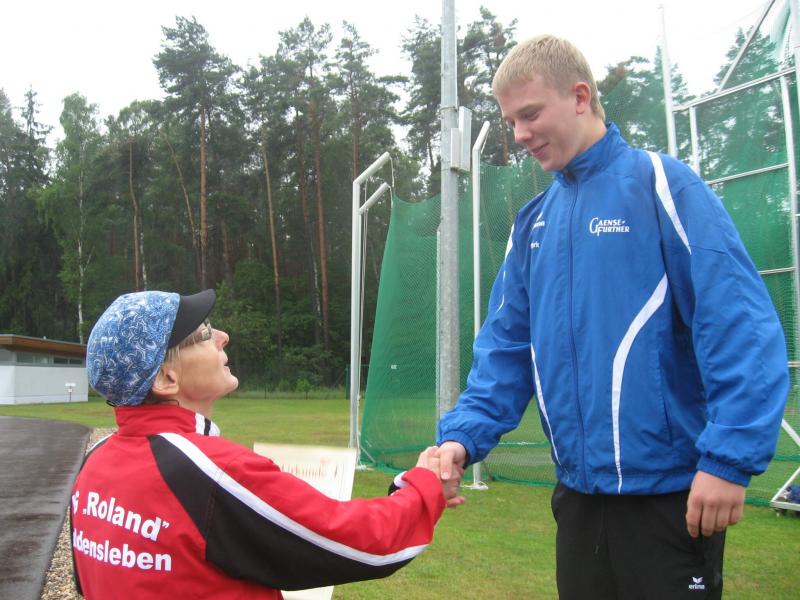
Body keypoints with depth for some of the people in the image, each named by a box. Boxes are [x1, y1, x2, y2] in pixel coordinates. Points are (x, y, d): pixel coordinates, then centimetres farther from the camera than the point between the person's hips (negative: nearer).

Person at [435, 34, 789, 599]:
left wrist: (731, 455, -21)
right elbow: (507, 346, 8)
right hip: (578, 489, 6)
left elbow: (742, 324, -16)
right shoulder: (532, 223, 9)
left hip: (669, 489, -6)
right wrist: (463, 434, -5)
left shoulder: (659, 184, -9)